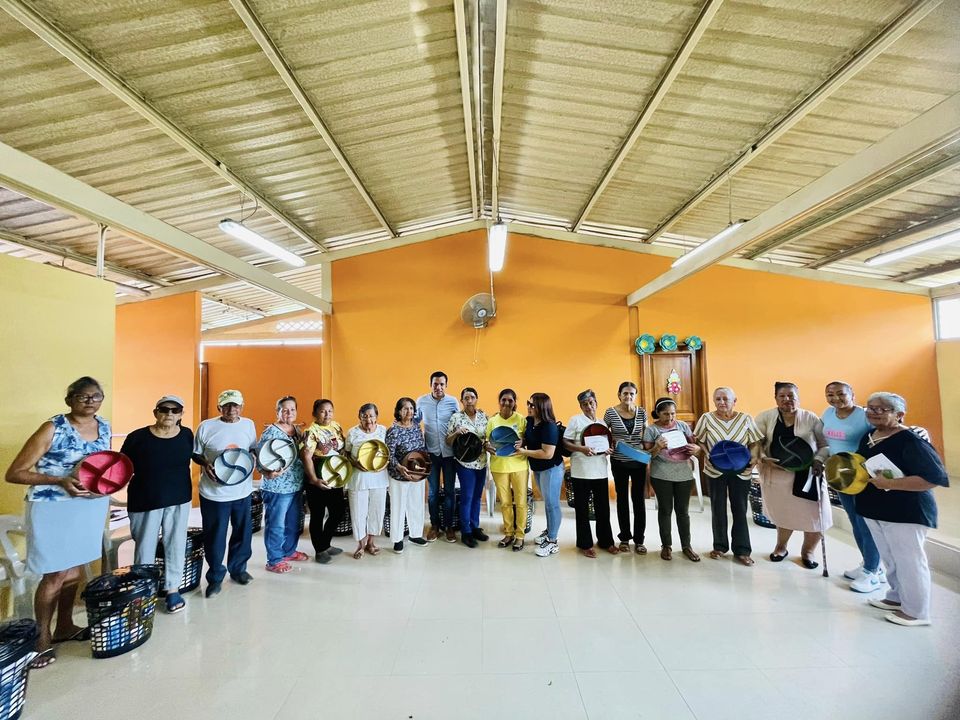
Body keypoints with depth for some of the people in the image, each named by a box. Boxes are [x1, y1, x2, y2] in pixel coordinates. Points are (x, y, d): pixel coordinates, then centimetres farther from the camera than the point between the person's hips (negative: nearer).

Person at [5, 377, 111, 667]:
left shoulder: (104, 427, 2)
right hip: (53, 509, -5)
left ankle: (64, 626, 36)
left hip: (91, 506, 5)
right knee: (55, 576, 5)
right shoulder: (53, 429, -17)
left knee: (74, 570, 18)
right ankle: (42, 637, 27)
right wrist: (60, 481, -27)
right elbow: (14, 473, -14)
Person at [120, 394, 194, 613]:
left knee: (175, 545, 11)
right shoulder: (137, 437, -11)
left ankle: (173, 588, 26)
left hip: (179, 500, 2)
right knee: (145, 546, 13)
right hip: (145, 501, -2)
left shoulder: (187, 435, -3)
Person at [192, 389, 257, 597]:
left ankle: (238, 569, 36)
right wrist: (205, 464, -17)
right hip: (214, 492, -3)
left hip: (242, 491, 3)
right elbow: (195, 454, 2)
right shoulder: (206, 426, -7)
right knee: (214, 536, 7)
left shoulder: (249, 424, 2)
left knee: (242, 533, 15)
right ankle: (215, 577, 26)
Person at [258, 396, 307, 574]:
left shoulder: (297, 430, 9)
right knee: (276, 525, 5)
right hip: (277, 488, -7)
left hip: (296, 486, 7)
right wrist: (269, 473, -32)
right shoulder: (270, 432, -13)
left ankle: (289, 551, 36)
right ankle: (274, 560, 18)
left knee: (293, 523, 19)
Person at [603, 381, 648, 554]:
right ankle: (624, 537, 24)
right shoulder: (610, 412, -6)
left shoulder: (641, 412, 0)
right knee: (622, 499, 10)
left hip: (638, 461, 1)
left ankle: (639, 540, 19)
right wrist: (610, 443, -14)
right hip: (619, 462, -1)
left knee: (638, 499, 6)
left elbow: (647, 435, 9)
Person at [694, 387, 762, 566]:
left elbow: (755, 443, 0)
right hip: (715, 471, 0)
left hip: (740, 471, 0)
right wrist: (707, 454, -15)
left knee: (740, 509, 7)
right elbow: (699, 441, 1)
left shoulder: (746, 419, -4)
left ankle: (742, 550, 20)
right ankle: (720, 546, 27)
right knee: (718, 509, 11)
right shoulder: (706, 418, -5)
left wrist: (754, 459, -16)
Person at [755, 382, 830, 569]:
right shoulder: (765, 417, -4)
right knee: (783, 514, 13)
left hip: (806, 475, 0)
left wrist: (819, 459, -15)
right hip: (777, 475, 0)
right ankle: (781, 547, 40)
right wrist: (764, 458, -19)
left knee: (813, 514, 4)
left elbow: (826, 444, 2)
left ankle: (808, 551, 33)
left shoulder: (811, 418, -2)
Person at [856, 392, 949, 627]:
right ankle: (897, 598, 36)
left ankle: (916, 612, 19)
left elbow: (936, 477, -24)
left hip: (905, 512, -8)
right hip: (873, 510, 8)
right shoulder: (867, 436, 6)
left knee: (908, 560, 4)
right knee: (889, 559, 20)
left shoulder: (911, 441, -19)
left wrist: (889, 483, -28)